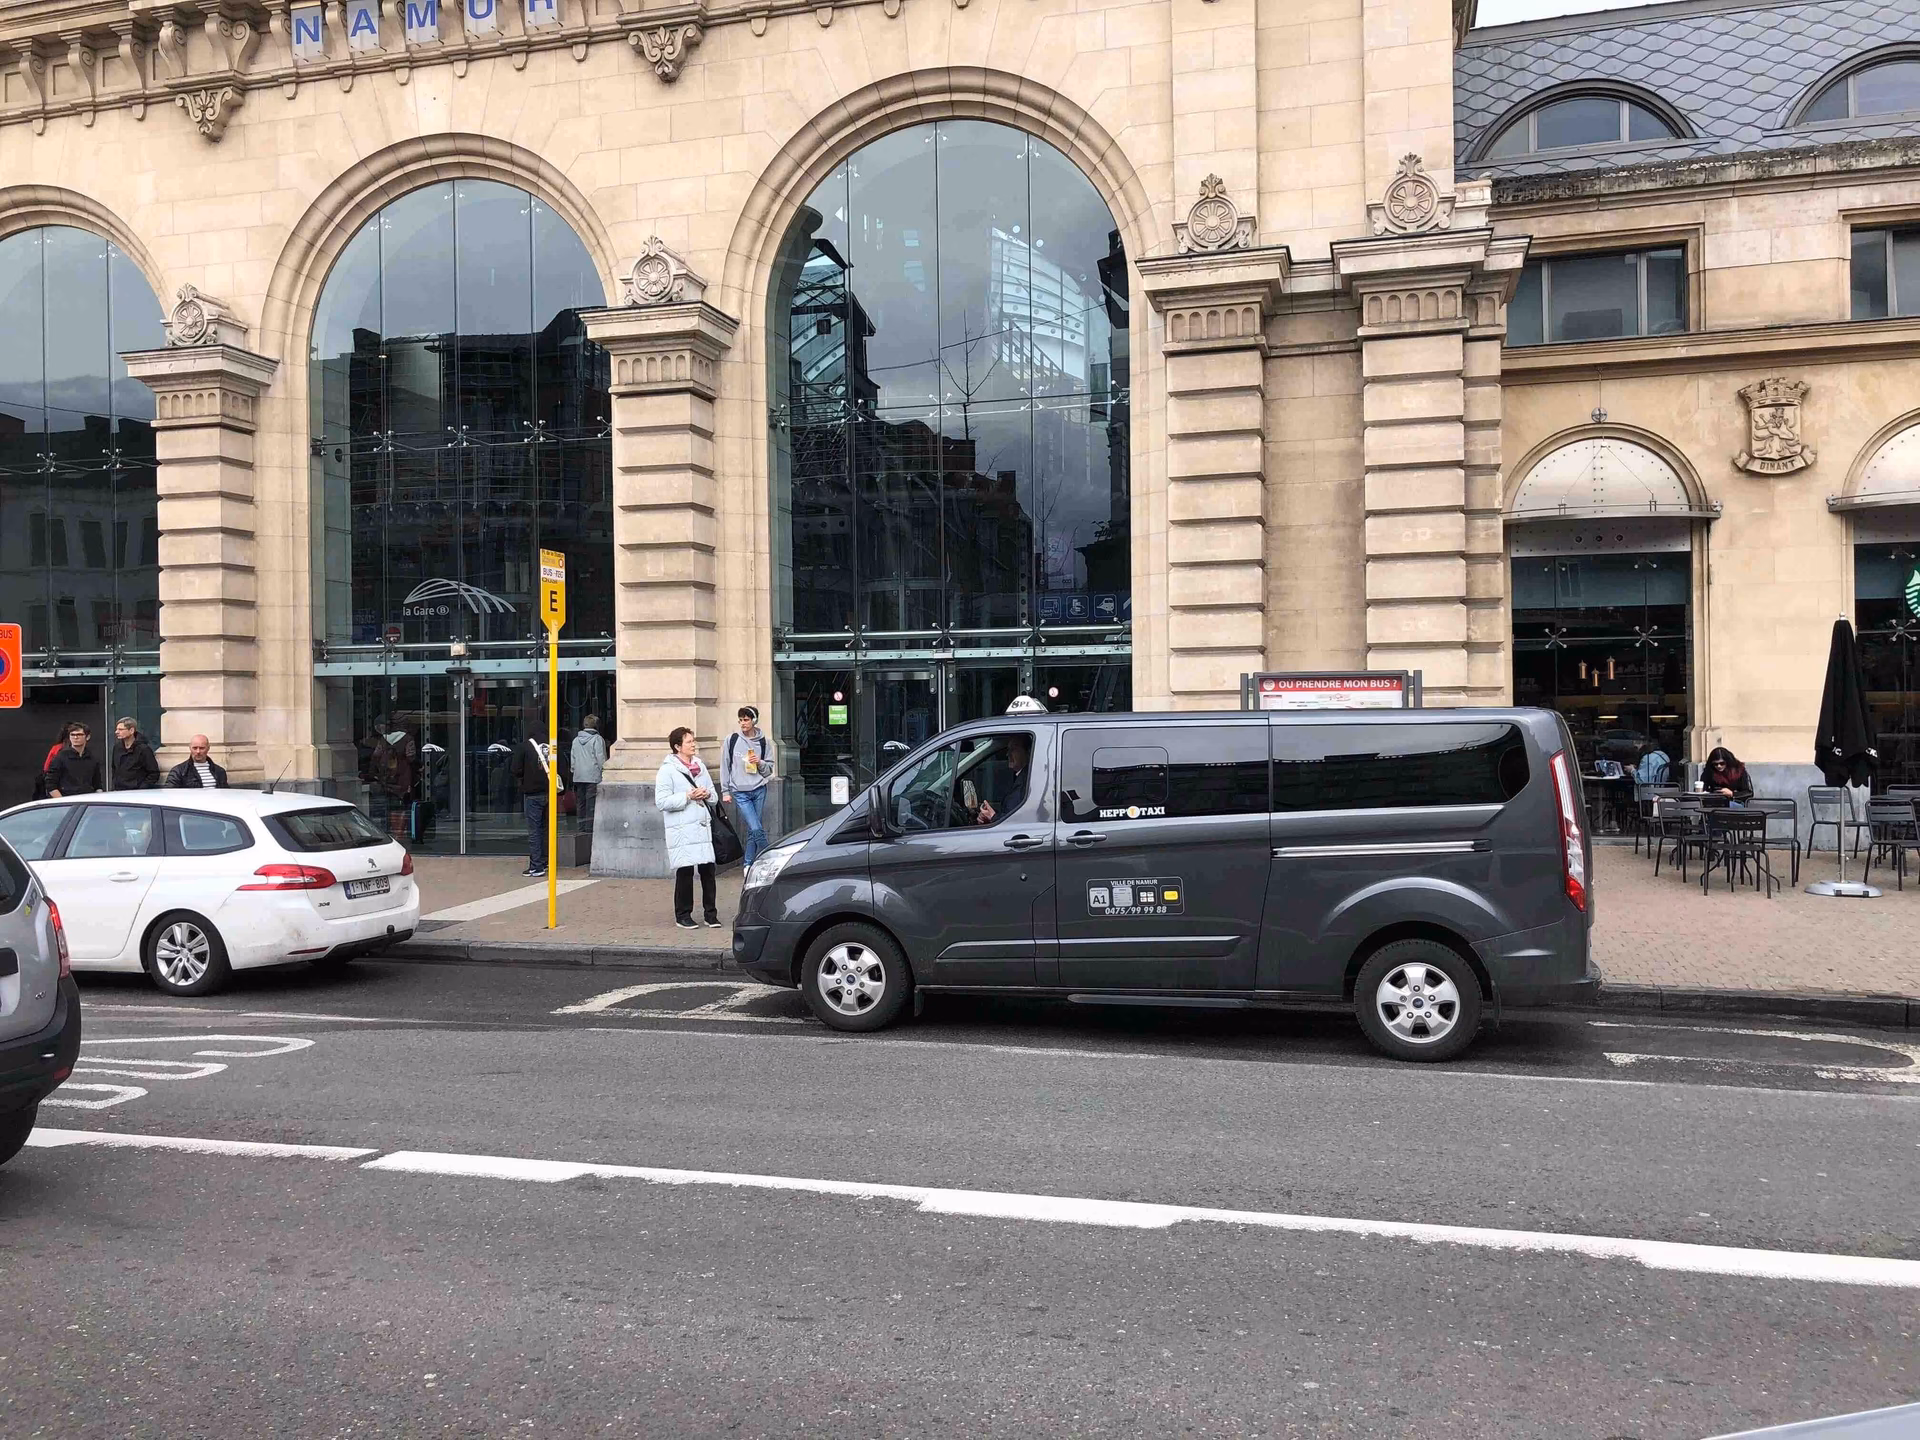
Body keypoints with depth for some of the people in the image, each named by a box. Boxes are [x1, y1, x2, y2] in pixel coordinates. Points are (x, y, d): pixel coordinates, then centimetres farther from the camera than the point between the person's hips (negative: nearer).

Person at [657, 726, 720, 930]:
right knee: (685, 872, -2)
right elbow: (662, 801, -11)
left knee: (708, 870, 2)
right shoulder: (667, 770, -4)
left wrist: (707, 795, -1)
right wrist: (687, 796, -16)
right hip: (681, 830, -5)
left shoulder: (700, 766, 15)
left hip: (703, 826, 5)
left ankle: (711, 913, 12)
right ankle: (682, 915, 10)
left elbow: (713, 794, 22)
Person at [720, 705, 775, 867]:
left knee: (753, 831, 6)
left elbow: (770, 769, 11)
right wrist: (725, 791, 3)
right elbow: (725, 766, 6)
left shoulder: (763, 742, 5)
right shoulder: (732, 739, 2)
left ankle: (748, 864, 18)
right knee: (757, 829, -13)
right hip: (739, 792, -2)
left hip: (759, 791, 2)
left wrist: (760, 763, -10)